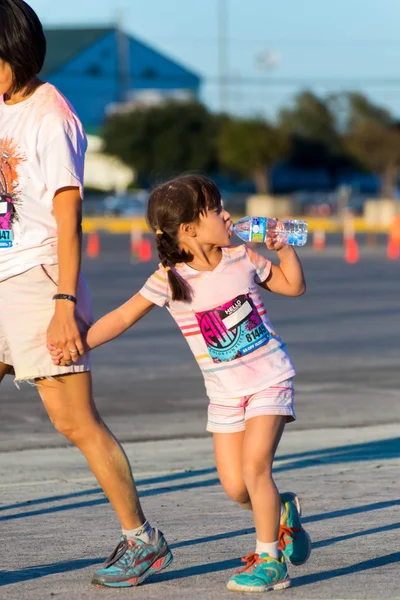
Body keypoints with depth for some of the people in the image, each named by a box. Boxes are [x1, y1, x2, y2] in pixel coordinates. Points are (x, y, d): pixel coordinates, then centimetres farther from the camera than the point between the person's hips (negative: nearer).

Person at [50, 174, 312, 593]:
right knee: (235, 487, -1)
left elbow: (293, 286, 12)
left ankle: (269, 559, -8)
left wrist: (283, 248, -3)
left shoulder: (242, 259, -3)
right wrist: (79, 343, -15)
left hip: (270, 379, -1)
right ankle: (282, 512, 32)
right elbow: (124, 316, -7)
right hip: (225, 392, 1)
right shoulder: (170, 281, -9)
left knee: (254, 464, -19)